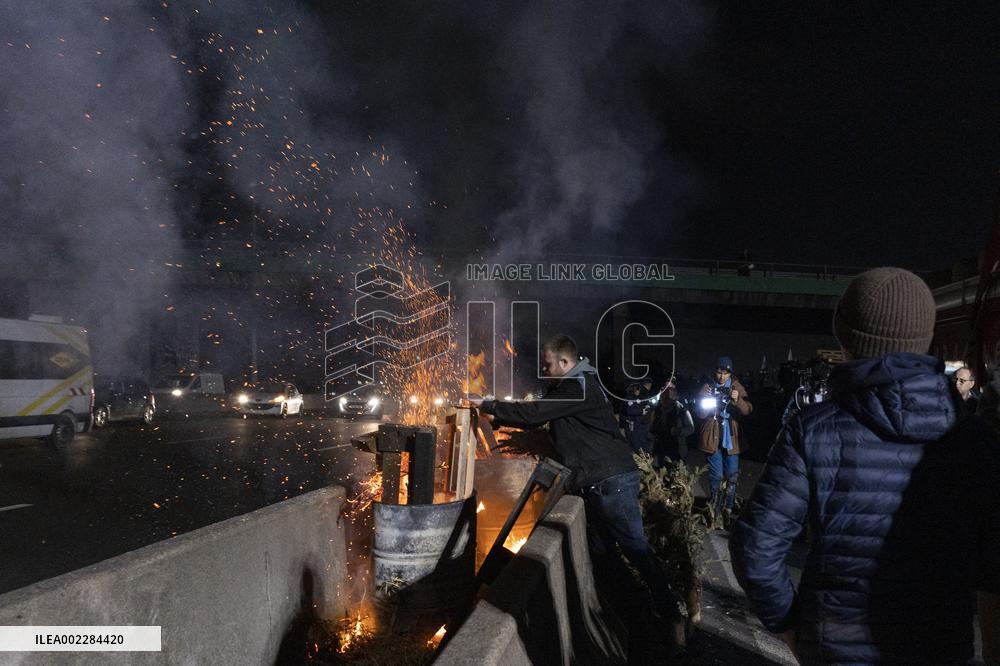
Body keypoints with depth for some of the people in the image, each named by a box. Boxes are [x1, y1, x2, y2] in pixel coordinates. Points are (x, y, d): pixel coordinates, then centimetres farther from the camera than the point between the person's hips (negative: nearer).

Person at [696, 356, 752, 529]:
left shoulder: (737, 387, 3)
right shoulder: (708, 388, 1)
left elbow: (748, 411, -8)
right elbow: (701, 413, -2)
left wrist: (738, 400, -26)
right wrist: (710, 403, -20)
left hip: (731, 438, 1)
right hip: (712, 438, -1)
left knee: (732, 476, 2)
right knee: (716, 476, 4)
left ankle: (728, 509, 16)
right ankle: (716, 511, 16)